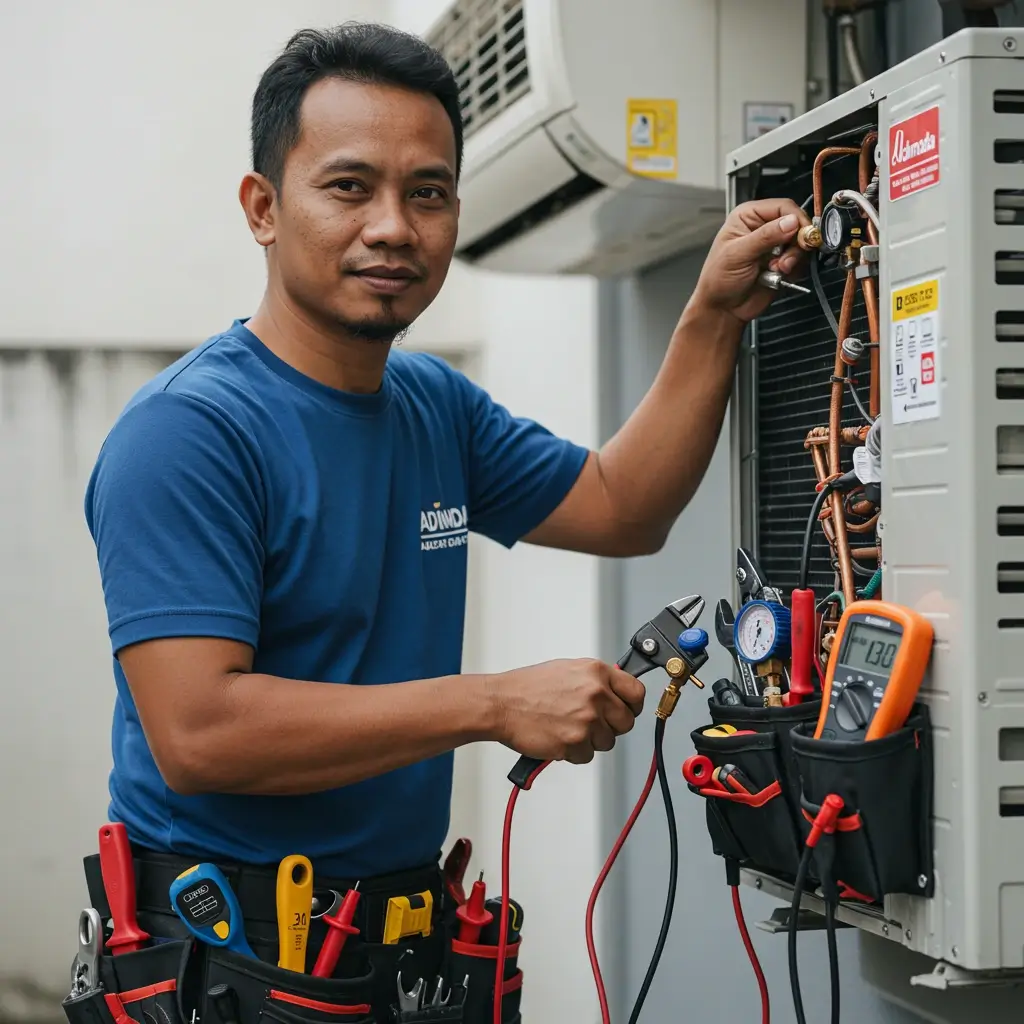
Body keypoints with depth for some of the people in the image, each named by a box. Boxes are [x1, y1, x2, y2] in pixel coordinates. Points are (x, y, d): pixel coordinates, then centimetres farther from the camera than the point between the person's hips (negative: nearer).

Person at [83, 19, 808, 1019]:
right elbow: (196, 732, -28)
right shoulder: (188, 431, -20)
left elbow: (620, 509, 17)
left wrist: (713, 318, 4)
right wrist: (497, 704, -25)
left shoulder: (435, 404, 7)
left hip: (408, 924, 8)